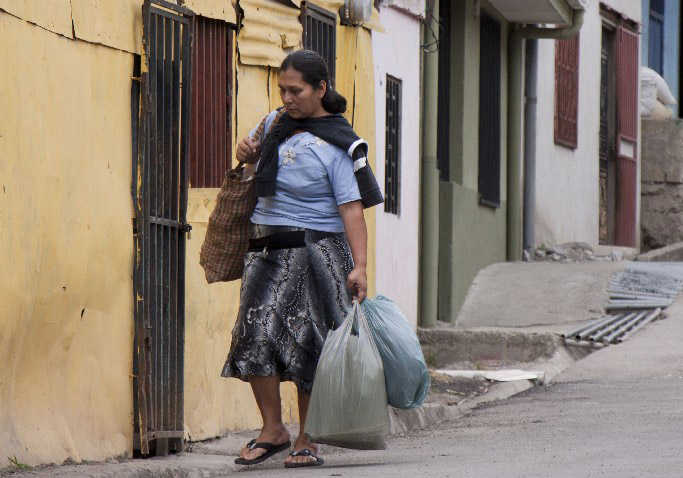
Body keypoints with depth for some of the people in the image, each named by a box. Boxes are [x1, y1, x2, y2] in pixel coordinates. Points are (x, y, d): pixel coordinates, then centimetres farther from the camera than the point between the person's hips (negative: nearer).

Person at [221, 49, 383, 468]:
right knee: (256, 335, -9)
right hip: (266, 251, 6)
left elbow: (351, 208, -15)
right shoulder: (277, 124, 11)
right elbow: (253, 150, 34)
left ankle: (307, 441, 3)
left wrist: (360, 265, -25)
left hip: (313, 252, -6)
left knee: (307, 346, -5)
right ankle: (273, 430, 0)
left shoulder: (336, 144, -9)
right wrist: (248, 152, 8)